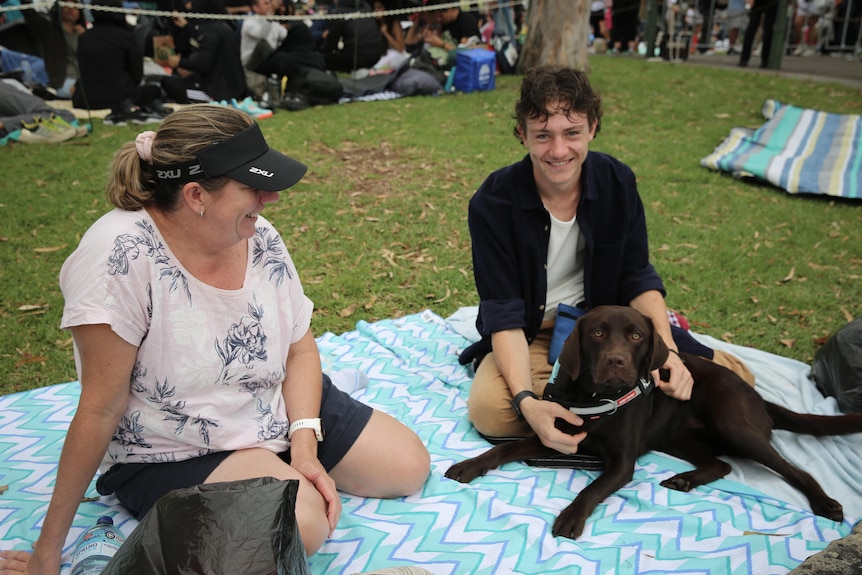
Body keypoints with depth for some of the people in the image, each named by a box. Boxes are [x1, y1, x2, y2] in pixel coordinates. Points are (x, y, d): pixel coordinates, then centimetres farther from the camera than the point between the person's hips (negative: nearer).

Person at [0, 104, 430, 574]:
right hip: (173, 454, -6)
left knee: (409, 468, 4)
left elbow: (300, 349, 0)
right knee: (299, 522, -30)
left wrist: (305, 443, -14)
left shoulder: (259, 238, -10)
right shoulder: (123, 254, -27)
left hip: (280, 411, 6)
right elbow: (101, 409, -22)